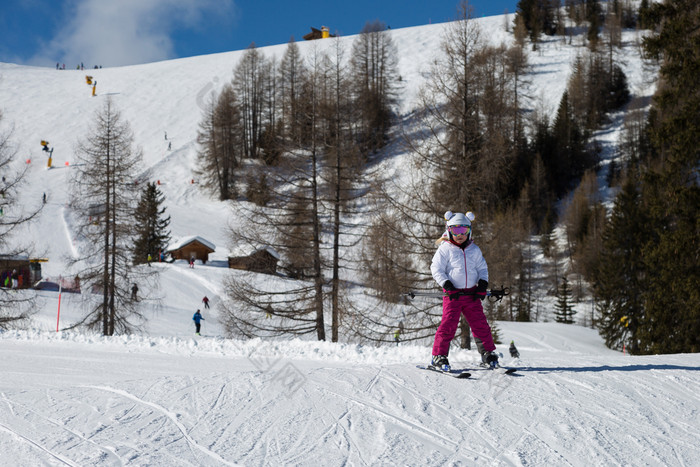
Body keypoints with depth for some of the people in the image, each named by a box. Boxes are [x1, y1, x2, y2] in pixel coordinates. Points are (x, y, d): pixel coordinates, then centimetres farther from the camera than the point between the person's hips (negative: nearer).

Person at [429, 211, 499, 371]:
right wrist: (447, 285, -15)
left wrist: (482, 285, 1)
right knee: (448, 324, -9)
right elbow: (436, 269, -4)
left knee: (480, 324, 4)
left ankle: (488, 353, 15)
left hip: (471, 295, 4)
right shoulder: (445, 249, -1)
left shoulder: (474, 250, 12)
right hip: (452, 294, -4)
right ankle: (439, 355, -2)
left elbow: (482, 268, 17)